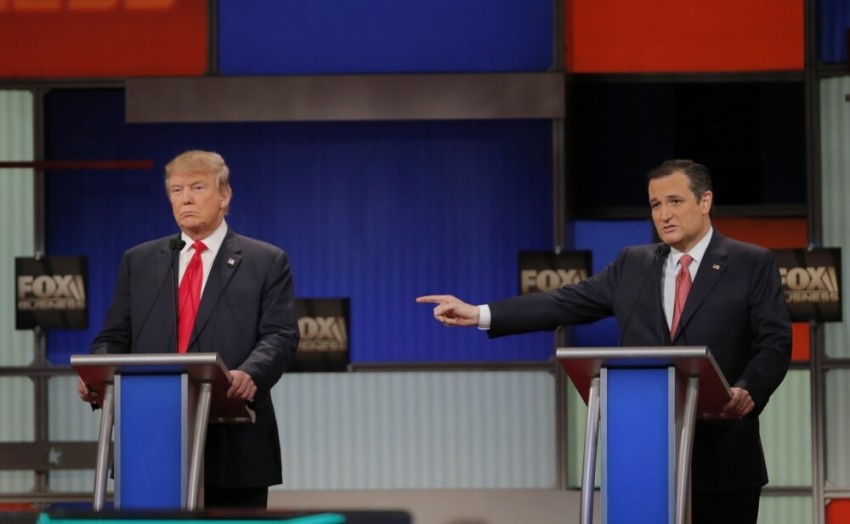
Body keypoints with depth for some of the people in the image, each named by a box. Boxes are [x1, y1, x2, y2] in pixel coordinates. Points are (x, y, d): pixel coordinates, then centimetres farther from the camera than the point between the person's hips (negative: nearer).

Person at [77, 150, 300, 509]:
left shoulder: (266, 262, 7)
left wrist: (250, 374, -25)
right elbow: (115, 337, 14)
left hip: (234, 443, -2)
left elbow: (279, 337, -4)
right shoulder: (138, 261, 16)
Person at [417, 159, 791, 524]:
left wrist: (748, 391, -24)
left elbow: (774, 343, -3)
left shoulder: (752, 265, 4)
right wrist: (479, 314, 1)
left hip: (722, 455, -3)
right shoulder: (633, 265, 15)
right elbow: (567, 303, 10)